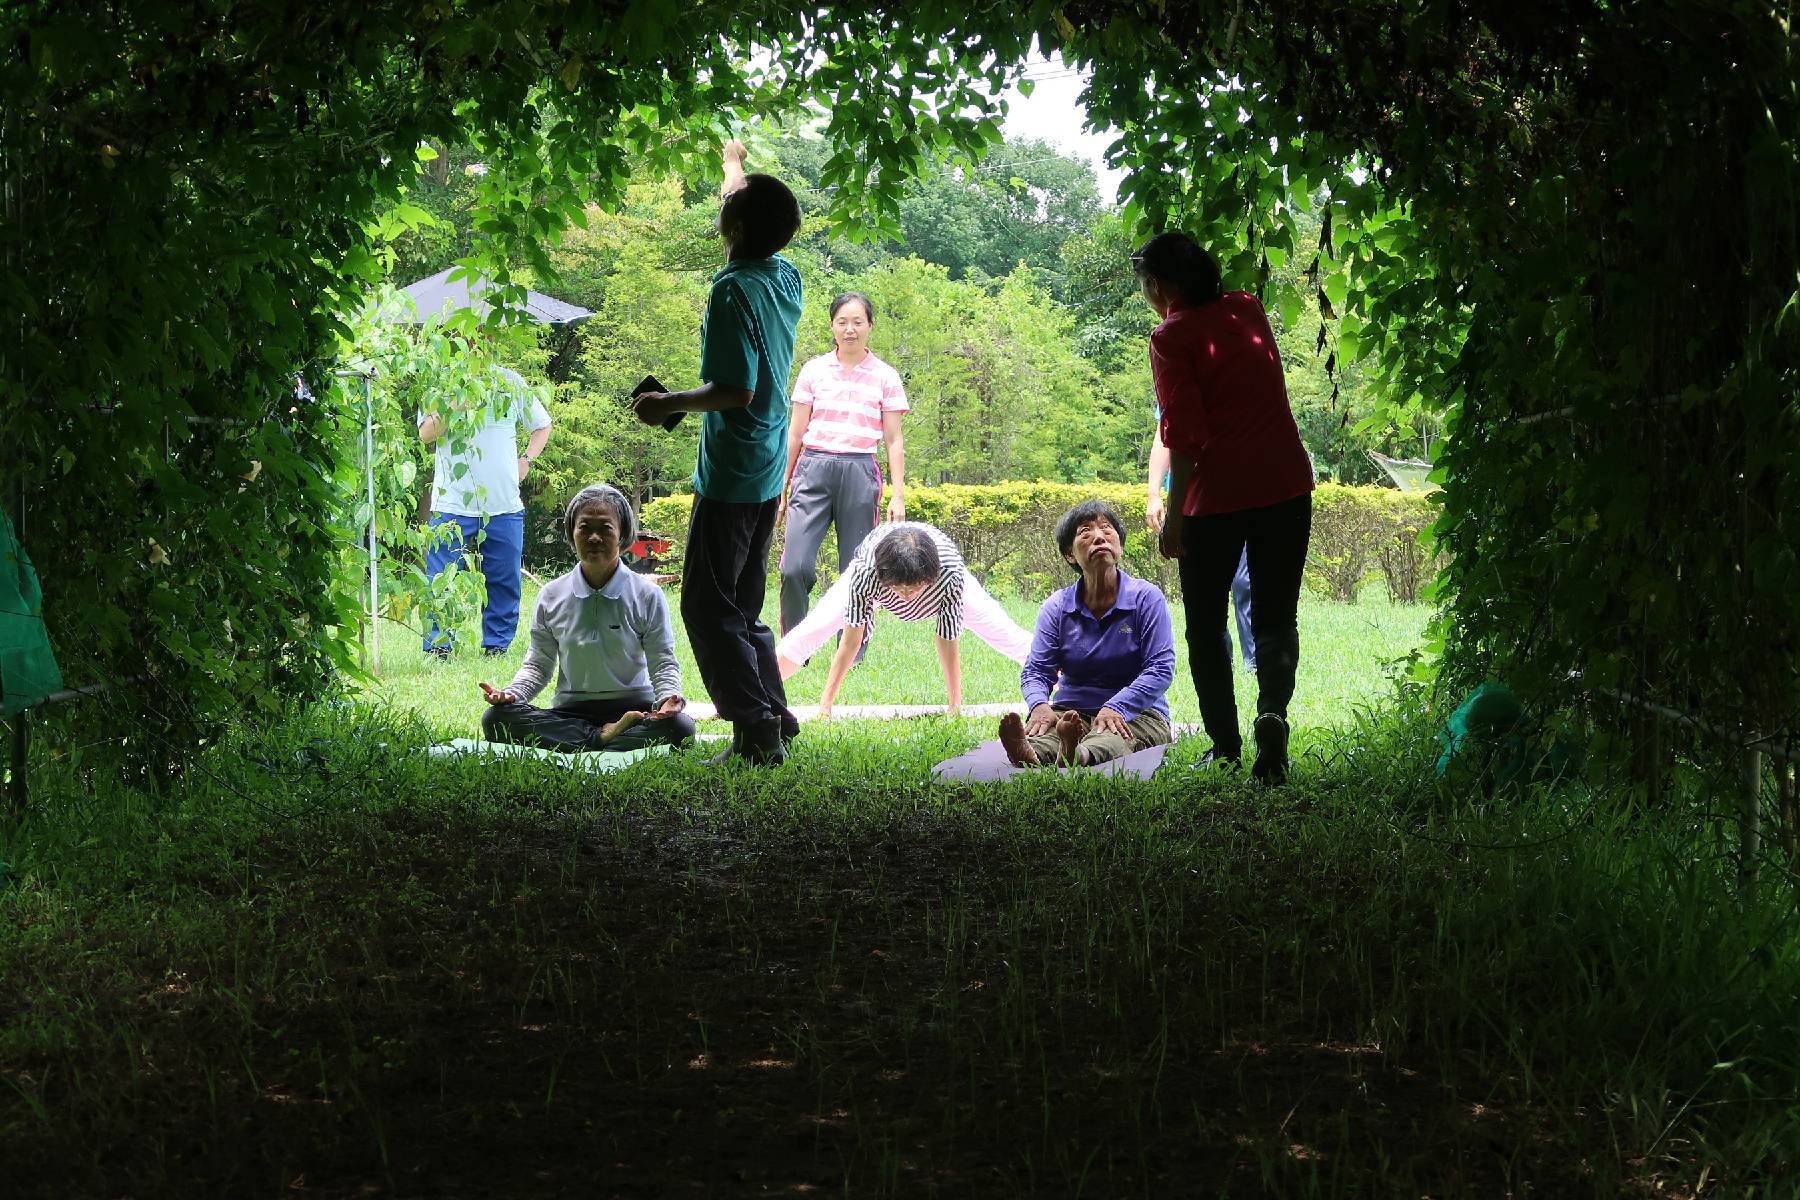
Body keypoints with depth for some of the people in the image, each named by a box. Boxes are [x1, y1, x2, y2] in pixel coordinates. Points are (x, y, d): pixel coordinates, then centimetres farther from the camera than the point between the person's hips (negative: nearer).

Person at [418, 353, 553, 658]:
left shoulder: (512, 382, 10)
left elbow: (542, 425, 23)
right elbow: (426, 435, -8)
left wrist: (526, 460, 8)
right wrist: (450, 406, -23)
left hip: (505, 504, 3)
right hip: (453, 503, -3)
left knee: (505, 581, 7)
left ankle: (497, 644, 18)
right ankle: (437, 646, 0)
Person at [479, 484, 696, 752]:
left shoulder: (646, 595, 0)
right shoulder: (552, 596, 6)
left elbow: (663, 663, 0)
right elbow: (538, 665, 11)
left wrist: (668, 697, -23)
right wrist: (511, 693, -10)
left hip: (634, 708, -2)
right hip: (569, 713, 2)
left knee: (679, 727, -34)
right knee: (496, 718, -24)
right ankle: (603, 738, -25)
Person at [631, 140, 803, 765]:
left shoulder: (734, 291, -19)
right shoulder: (786, 278, 6)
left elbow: (739, 389, -23)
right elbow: (760, 218, 29)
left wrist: (669, 403, -11)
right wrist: (734, 161, 43)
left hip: (730, 473, -8)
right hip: (769, 474, 9)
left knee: (708, 607, -4)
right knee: (744, 606, 17)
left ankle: (756, 729, -8)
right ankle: (774, 714, 18)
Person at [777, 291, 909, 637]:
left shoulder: (885, 377, 6)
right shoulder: (814, 370, 8)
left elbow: (894, 440, 8)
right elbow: (795, 434, 11)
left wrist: (899, 495, 1)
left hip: (860, 474, 0)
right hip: (814, 470, 0)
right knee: (795, 568, -13)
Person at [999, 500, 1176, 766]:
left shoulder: (1146, 598, -1)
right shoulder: (1057, 607, 8)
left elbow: (1160, 668, -10)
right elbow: (1036, 670, 2)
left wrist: (1115, 708, -27)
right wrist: (1039, 705, -25)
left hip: (1135, 713, -3)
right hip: (1073, 712, 3)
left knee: (1107, 742, -41)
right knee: (1040, 731, -35)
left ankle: (1077, 755, -76)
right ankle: (1028, 755, -71)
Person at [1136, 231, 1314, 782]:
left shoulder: (1172, 338, -7)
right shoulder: (1247, 309, 9)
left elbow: (1184, 433, -14)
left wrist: (1173, 515, -9)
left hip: (1217, 493, -5)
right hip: (1286, 483, 5)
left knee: (1205, 621, 12)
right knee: (1277, 617, 7)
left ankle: (1225, 745, 13)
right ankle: (1272, 711, -19)